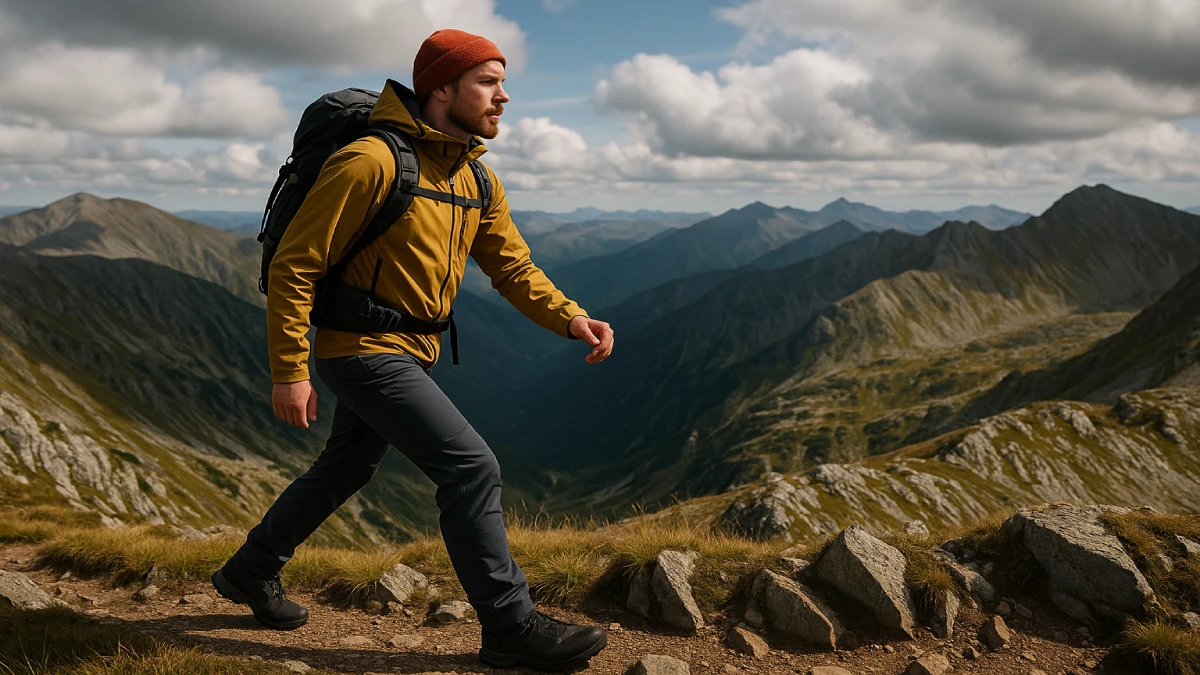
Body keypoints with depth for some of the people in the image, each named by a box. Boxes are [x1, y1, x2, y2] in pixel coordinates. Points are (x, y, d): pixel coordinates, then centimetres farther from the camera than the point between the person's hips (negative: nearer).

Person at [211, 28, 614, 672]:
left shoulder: (476, 180, 6)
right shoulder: (372, 161, -20)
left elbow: (512, 266, 6)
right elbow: (293, 265, -18)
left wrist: (569, 317, -12)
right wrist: (289, 370, -19)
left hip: (407, 351, 10)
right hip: (362, 349, -10)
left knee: (345, 469, 24)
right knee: (471, 467, -14)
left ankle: (251, 571, 45)